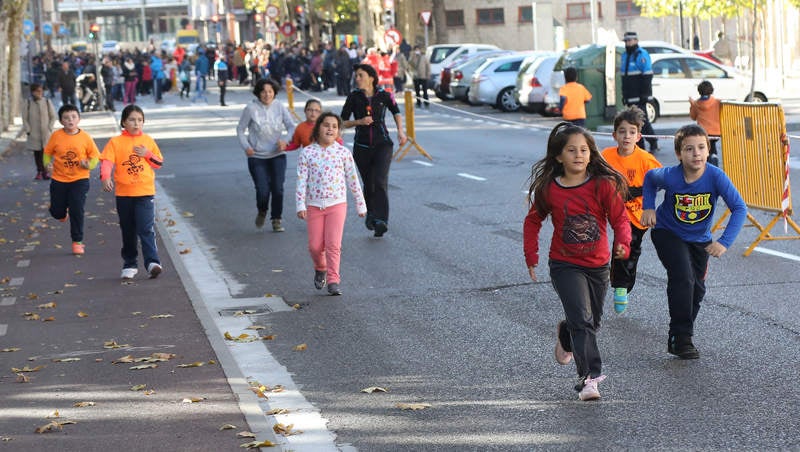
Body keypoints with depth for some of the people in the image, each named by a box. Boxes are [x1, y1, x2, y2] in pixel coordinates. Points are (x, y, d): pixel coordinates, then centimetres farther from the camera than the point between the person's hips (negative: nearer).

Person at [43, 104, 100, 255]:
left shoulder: (85, 137, -8)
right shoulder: (56, 136, -6)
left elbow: (94, 155, -1)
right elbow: (48, 152, 4)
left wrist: (89, 164, -21)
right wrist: (47, 164, -15)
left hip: (79, 180, -2)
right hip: (59, 179, 2)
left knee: (77, 210, -8)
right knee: (57, 212, 9)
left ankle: (77, 242, 6)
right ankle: (62, 213, 48)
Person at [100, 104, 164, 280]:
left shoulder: (148, 140, 7)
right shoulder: (115, 142, 1)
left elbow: (159, 164, 12)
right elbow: (106, 161, -11)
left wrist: (147, 154, -7)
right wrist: (105, 177, -30)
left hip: (145, 193, -1)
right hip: (123, 194, 1)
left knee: (146, 229, -13)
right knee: (128, 232, 10)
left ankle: (152, 262, -18)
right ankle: (130, 265, 21)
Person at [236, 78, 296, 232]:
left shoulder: (280, 107, -1)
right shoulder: (251, 108, -7)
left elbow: (291, 127, 0)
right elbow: (240, 129, 2)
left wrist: (286, 141, -19)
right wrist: (246, 147, -12)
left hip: (277, 155, 2)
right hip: (257, 156, -2)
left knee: (278, 188, -6)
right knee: (262, 190, -10)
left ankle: (276, 220, 13)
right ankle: (261, 212, 23)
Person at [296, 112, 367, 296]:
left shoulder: (343, 152, -1)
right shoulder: (307, 153, -2)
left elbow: (353, 180, 6)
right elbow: (301, 180, -3)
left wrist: (360, 205, 9)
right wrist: (300, 206, -11)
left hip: (337, 205, -1)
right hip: (314, 205, 1)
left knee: (333, 244, -10)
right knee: (315, 246, 3)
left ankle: (333, 281, -1)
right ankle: (320, 269, 33)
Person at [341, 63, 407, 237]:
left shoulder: (384, 96, -1)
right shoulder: (354, 97, 0)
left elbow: (396, 112, 19)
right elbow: (342, 122, 3)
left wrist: (400, 131, 6)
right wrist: (359, 122, -14)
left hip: (382, 144, -2)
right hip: (362, 147, 2)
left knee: (380, 182, -17)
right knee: (368, 184, 8)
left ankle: (381, 221, -23)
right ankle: (370, 215, 32)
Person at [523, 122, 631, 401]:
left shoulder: (603, 185, -11)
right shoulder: (548, 190, -8)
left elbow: (620, 219, -10)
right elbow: (533, 222, 8)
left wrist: (623, 244, -29)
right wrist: (531, 256, 3)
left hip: (598, 265, 2)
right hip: (565, 266, -2)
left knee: (592, 322, 18)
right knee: (582, 320, -17)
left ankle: (566, 336, 51)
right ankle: (589, 377, -14)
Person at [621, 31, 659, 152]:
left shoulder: (642, 55, -8)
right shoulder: (625, 55, 18)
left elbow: (647, 75, -14)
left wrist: (644, 94, -20)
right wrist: (624, 94, 19)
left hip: (639, 96, -8)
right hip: (630, 97, 8)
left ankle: (653, 143, -2)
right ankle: (640, 147, 10)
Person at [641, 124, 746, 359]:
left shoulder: (716, 176, -28)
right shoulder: (669, 176, -27)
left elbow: (739, 208, -26)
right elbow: (649, 177, -2)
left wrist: (725, 242, -34)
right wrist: (648, 207, -11)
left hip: (699, 238, 3)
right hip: (668, 233, -3)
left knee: (697, 288, 8)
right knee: (683, 278, -21)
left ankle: (679, 337, 27)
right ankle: (681, 339, -11)